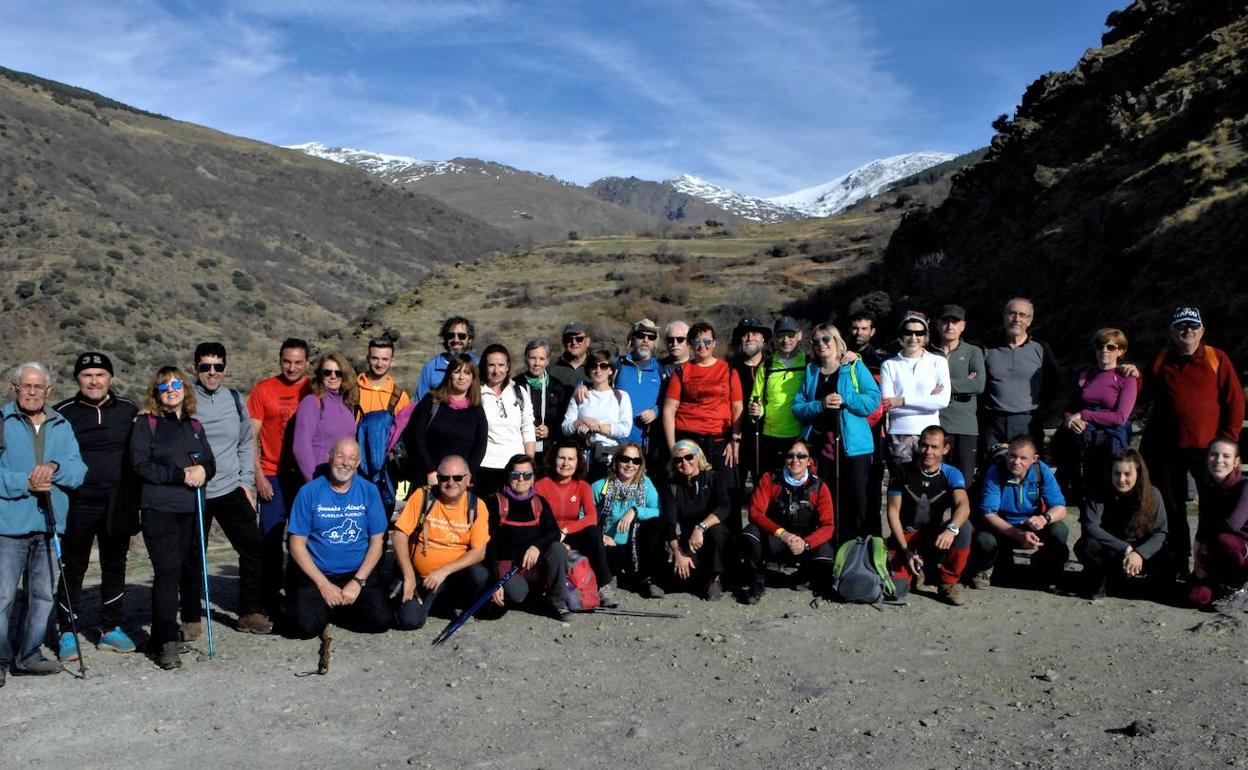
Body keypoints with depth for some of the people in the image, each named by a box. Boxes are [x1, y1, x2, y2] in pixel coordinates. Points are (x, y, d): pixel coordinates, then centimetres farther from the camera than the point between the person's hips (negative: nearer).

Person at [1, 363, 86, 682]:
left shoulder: (62, 426, 12)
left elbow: (78, 472, 4)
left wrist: (54, 467, -14)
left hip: (49, 523, 5)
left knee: (42, 595, 12)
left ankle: (28, 656, 24)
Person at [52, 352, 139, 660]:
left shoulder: (129, 411, 5)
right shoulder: (62, 413, 0)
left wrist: (136, 499, 7)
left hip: (118, 505, 2)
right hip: (77, 505, -2)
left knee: (115, 566, 11)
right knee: (73, 568, 3)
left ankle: (111, 629, 23)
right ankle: (67, 633, 14)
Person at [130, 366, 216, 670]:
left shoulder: (194, 426, 16)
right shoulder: (146, 424, 1)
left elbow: (211, 463, 14)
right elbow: (140, 465, -9)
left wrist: (202, 470, -9)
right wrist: (181, 475, -15)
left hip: (192, 508, 5)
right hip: (160, 508, -5)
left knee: (190, 567, 14)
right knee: (167, 571, -13)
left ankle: (191, 621, 34)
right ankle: (166, 643, -12)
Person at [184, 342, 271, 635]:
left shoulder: (235, 399, 8)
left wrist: (246, 481, 8)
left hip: (231, 489, 3)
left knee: (254, 547, -1)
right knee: (192, 557, 6)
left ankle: (250, 612, 12)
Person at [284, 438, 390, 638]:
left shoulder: (368, 491, 0)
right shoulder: (309, 492, -5)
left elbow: (377, 542, 1)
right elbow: (297, 545, -5)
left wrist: (357, 582, -10)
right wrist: (324, 585, -11)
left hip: (359, 573, 2)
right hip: (316, 574, -2)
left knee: (381, 620, -16)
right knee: (306, 627, -23)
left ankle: (333, 612, 12)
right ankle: (321, 608, 13)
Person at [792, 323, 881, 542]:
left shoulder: (855, 367, 4)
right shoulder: (811, 372, 14)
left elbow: (874, 399, -6)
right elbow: (797, 408, 6)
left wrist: (844, 399, -17)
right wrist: (821, 404, -11)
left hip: (853, 446, -3)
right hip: (819, 446, 4)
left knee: (859, 501, -6)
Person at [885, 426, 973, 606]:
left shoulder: (951, 474, -6)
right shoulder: (903, 472, -7)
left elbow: (963, 506, -25)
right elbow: (893, 512, -6)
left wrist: (952, 529, -47)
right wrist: (906, 550, -16)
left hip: (937, 536, 1)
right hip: (906, 536, -1)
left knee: (964, 526, -31)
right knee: (895, 588, -24)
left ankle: (949, 584, -10)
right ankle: (917, 570, 15)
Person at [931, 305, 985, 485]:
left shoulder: (973, 352, 12)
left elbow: (979, 385, -4)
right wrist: (963, 384, -7)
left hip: (966, 428, 0)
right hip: (935, 425, 0)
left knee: (964, 482, 1)